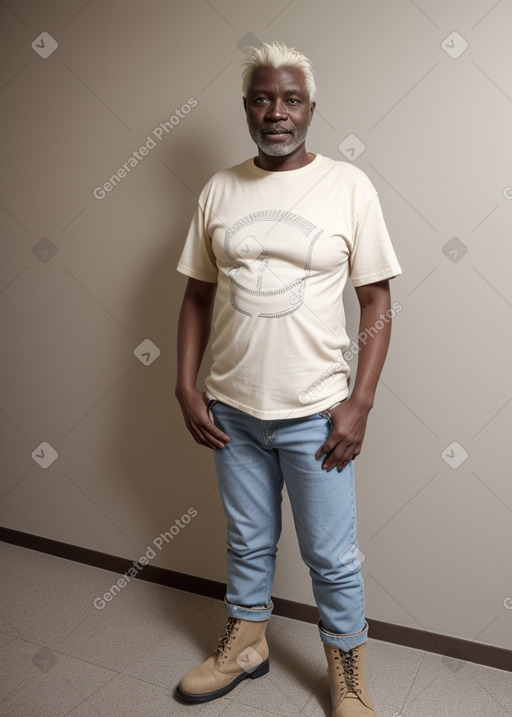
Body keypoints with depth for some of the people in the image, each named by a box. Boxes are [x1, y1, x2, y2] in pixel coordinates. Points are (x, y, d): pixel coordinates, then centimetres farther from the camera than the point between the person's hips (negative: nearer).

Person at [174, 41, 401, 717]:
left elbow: (377, 299, -4)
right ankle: (245, 644, 45)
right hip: (232, 407, 3)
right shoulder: (220, 190, 4)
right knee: (248, 541, 20)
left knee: (332, 557, 10)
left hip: (316, 412, -2)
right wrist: (186, 387, 1)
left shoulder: (349, 186, -4)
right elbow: (198, 293, 8)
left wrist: (360, 400, -11)